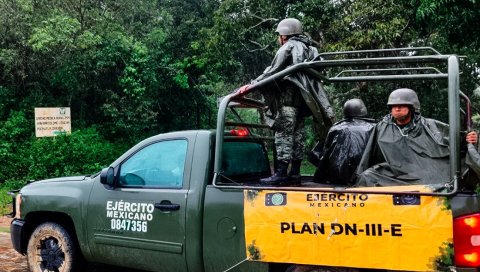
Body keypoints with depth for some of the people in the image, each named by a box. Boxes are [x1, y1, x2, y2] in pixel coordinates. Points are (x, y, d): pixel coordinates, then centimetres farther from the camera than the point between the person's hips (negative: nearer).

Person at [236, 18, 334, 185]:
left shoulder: (288, 48, -3)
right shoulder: (307, 49, 24)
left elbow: (272, 72, -11)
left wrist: (252, 85, -11)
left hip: (288, 97, -9)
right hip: (302, 99, 9)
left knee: (284, 134, -11)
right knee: (297, 134, 8)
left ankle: (281, 173, -14)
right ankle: (295, 173, 9)